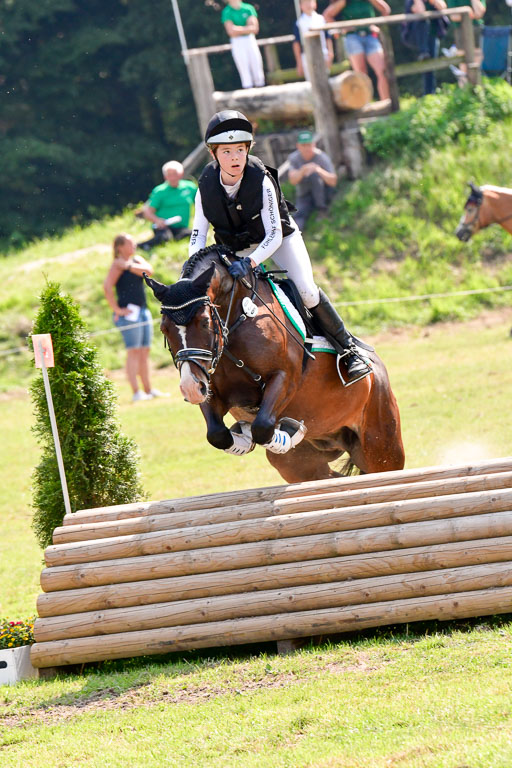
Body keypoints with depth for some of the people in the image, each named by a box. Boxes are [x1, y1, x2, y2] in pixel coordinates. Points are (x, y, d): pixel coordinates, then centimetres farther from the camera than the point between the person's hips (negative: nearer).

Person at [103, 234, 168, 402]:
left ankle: (148, 390, 14)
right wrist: (117, 309, -16)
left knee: (144, 352, 9)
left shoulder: (137, 260, 16)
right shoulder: (117, 264, -5)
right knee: (134, 351, -13)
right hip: (129, 312, -8)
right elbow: (107, 286, -16)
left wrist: (129, 266, -13)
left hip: (143, 311, 8)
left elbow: (148, 270, -4)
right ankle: (136, 392, -17)